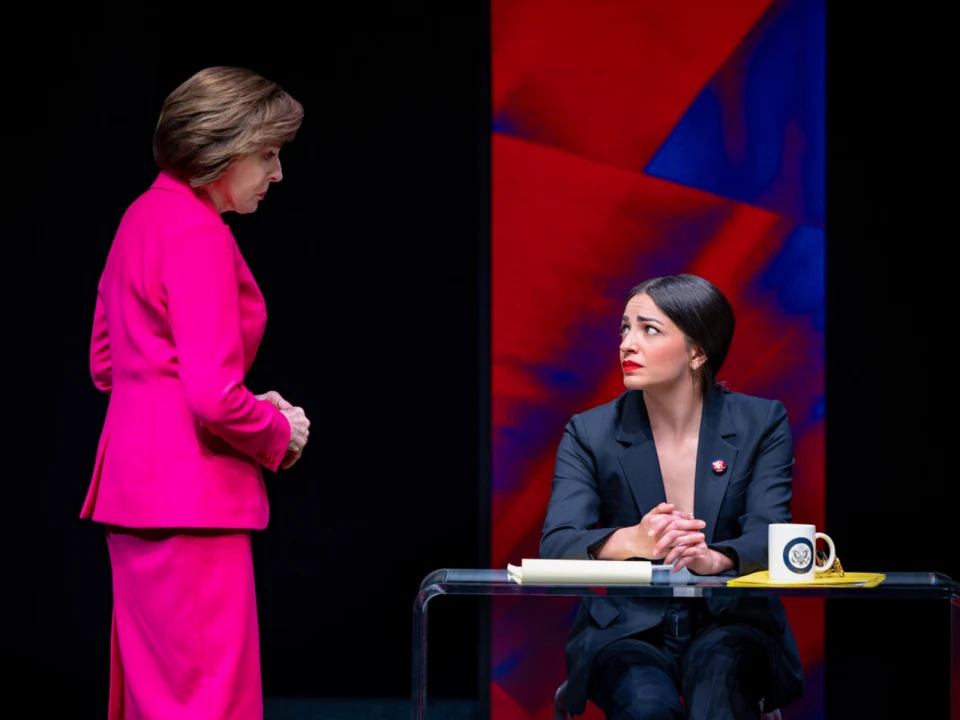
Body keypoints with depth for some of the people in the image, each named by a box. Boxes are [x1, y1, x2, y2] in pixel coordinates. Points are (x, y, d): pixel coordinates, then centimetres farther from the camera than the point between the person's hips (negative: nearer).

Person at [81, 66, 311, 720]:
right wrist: (278, 431, -3)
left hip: (138, 485, 10)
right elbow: (214, 397, -24)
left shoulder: (145, 216, 13)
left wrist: (258, 410, 13)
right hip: (190, 495, -10)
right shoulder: (199, 236, -17)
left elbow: (108, 363, 20)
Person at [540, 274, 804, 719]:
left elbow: (768, 536, -10)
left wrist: (715, 557, -35)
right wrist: (633, 541, -34)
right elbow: (557, 544, -11)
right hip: (625, 628, 1)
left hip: (729, 622, 0)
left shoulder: (761, 424, 2)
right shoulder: (590, 433, 2)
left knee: (719, 673, -35)